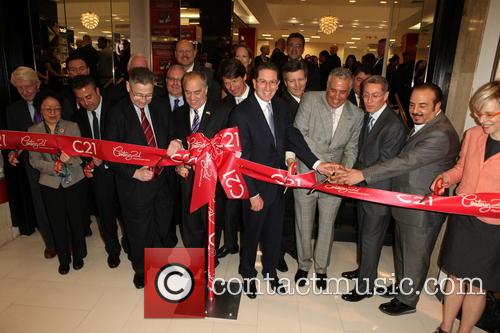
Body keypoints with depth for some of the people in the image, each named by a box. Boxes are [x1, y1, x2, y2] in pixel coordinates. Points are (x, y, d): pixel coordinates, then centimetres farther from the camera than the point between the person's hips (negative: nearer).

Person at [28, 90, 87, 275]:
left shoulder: (72, 126, -5)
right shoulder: (33, 131, -1)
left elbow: (80, 154, -9)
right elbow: (34, 160, -4)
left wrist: (70, 159, -31)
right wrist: (53, 167, -21)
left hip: (74, 182, -1)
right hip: (50, 185, 1)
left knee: (76, 220, 11)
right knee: (57, 223, 11)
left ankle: (78, 255, 33)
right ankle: (64, 259, 32)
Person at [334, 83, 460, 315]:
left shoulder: (440, 135, -25)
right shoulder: (423, 125, 8)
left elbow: (406, 162, -33)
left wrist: (363, 174, -35)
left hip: (422, 210, -9)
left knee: (414, 257, 11)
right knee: (402, 250, 25)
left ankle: (407, 300, 32)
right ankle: (402, 286, 46)